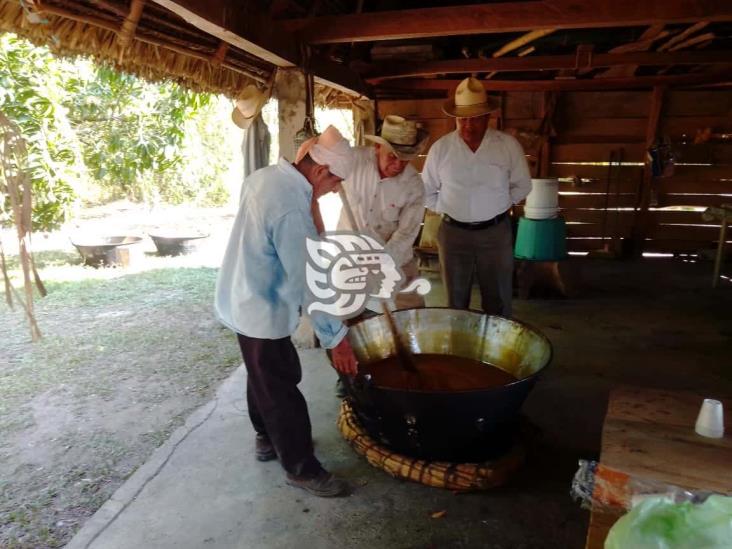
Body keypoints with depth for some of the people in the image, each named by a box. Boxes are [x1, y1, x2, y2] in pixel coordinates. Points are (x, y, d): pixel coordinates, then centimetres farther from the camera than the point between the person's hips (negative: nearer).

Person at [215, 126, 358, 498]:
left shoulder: (265, 176, 0)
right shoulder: (291, 209, -30)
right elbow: (309, 282, -27)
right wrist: (335, 337, -20)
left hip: (243, 298, 10)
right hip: (261, 310, -10)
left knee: (265, 378, 25)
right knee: (281, 390, 5)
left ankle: (268, 439, 45)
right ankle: (301, 467, 22)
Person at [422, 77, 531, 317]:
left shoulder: (508, 145, -4)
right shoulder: (440, 148, -2)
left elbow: (522, 185, 8)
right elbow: (427, 191, 8)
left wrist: (498, 207, 2)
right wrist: (448, 210, 1)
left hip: (495, 232, 0)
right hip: (453, 232, 1)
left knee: (498, 301, 8)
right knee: (456, 301, 10)